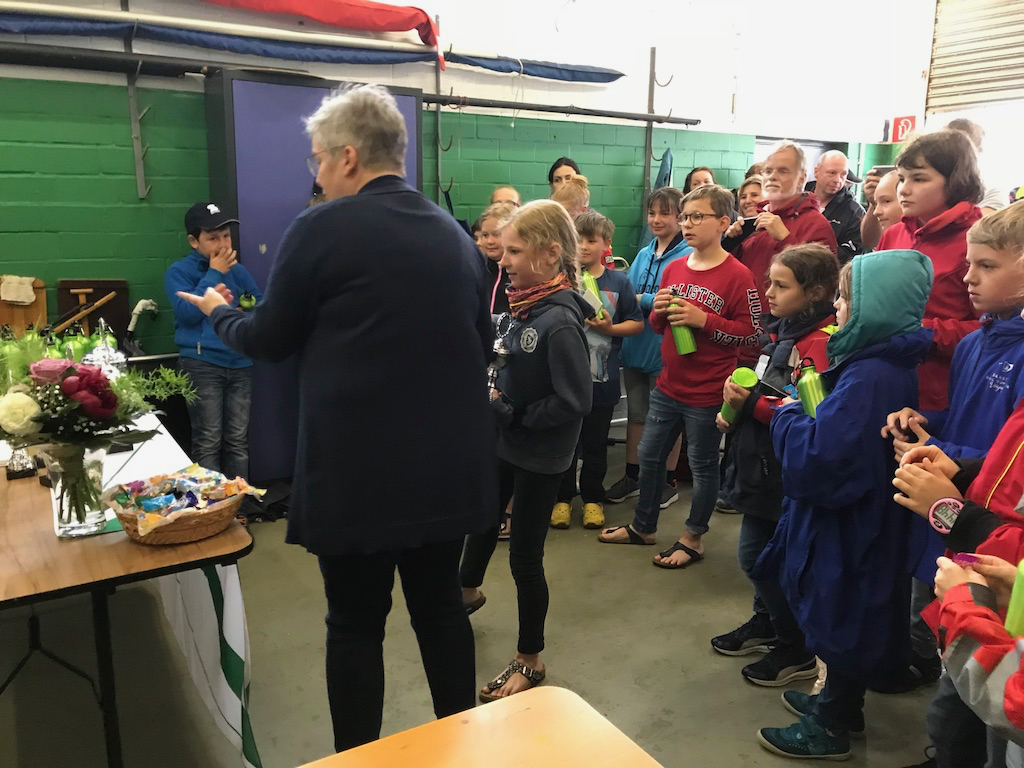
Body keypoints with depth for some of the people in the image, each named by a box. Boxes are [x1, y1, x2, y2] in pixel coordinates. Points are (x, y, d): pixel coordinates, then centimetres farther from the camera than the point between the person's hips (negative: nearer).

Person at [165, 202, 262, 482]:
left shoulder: (238, 270, 13)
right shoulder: (178, 272, 2)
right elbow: (188, 313, -12)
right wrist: (214, 273, -8)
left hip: (240, 363, 4)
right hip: (201, 364, -4)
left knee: (238, 440, 8)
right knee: (208, 442, -2)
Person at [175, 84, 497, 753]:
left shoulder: (321, 229, -9)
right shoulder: (456, 233, 7)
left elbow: (270, 340, 1)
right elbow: (482, 343, 16)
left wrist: (219, 312, 21)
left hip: (359, 468, -5)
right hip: (449, 461, 6)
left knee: (356, 625, 10)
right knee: (442, 605, 18)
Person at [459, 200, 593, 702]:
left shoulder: (560, 321, -26)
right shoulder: (524, 303, -3)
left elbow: (574, 402, -27)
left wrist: (509, 414, -20)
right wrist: (493, 394, -5)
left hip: (538, 454, -8)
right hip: (505, 440, 8)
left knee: (524, 557, 5)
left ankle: (530, 660, 28)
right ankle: (467, 590, 59)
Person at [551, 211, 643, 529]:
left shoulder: (619, 282, 0)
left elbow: (637, 323, 4)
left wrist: (610, 328, -12)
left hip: (602, 380, 0)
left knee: (595, 444, 13)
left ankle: (593, 497, 29)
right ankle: (563, 497, 26)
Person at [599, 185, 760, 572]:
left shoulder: (737, 275, -14)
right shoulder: (673, 269, 6)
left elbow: (752, 333, -15)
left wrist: (703, 320, -24)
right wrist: (659, 311, -7)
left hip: (707, 394, -7)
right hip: (667, 386, 7)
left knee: (703, 466, 10)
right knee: (649, 457, 16)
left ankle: (693, 538, 27)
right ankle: (643, 526, 35)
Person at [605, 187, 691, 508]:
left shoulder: (688, 256, -12)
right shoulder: (643, 255, 12)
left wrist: (642, 299, -16)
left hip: (667, 349, -6)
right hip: (635, 347, 7)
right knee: (636, 413, 16)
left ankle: (668, 481, 25)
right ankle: (631, 476, 30)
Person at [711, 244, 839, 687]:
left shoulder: (819, 342, -22)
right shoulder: (782, 331, 9)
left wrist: (751, 404, -24)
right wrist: (736, 409, 7)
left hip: (786, 471, -9)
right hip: (763, 463, 9)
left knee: (758, 557, 1)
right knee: (758, 555, 21)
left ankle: (797, 651, 20)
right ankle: (766, 623, 42)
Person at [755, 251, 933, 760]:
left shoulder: (869, 378, -29)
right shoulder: (889, 365, 2)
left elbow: (816, 459, -30)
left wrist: (787, 417, -15)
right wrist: (803, 414, -2)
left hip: (846, 522, -9)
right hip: (863, 516, 9)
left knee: (838, 618, 8)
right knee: (844, 616, 24)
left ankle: (830, 728, 28)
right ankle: (841, 703, 43)